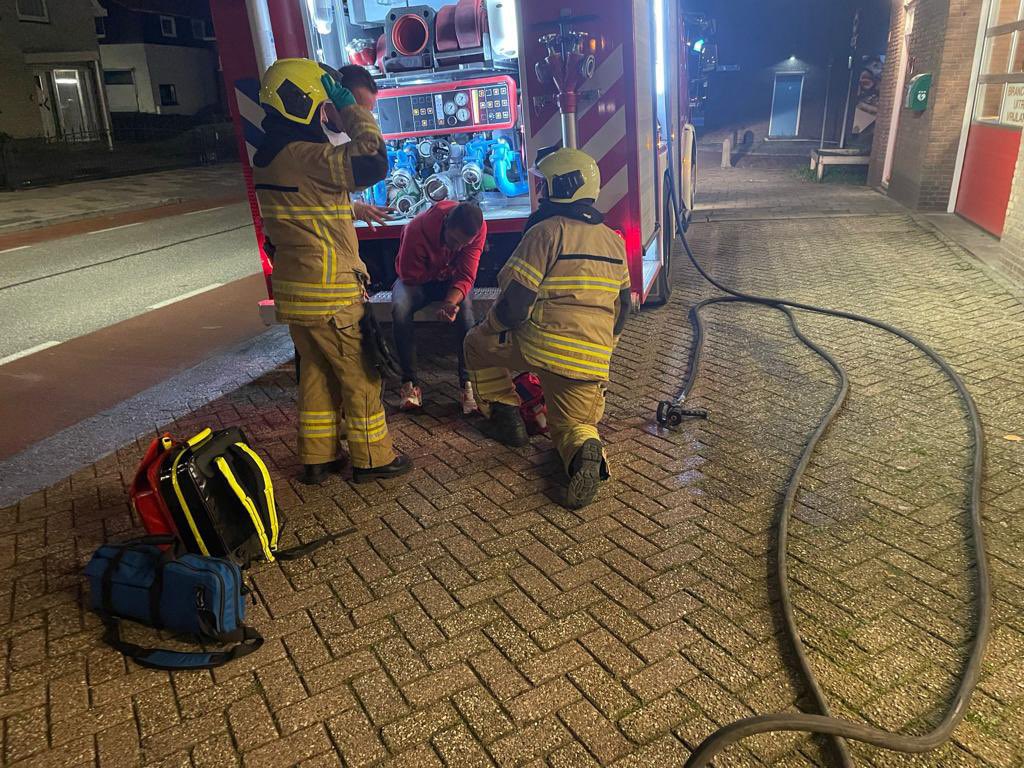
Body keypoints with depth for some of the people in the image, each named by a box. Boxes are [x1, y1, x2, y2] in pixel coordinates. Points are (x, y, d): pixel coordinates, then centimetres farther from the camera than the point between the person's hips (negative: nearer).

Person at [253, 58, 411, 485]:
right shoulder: (305, 155, -20)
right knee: (361, 375, 5)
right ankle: (372, 458, 17)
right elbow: (372, 163, -27)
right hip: (329, 294, -9)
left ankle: (317, 458, 27)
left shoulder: (269, 156, 11)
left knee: (317, 373, 18)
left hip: (295, 290, 9)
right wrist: (355, 111, -14)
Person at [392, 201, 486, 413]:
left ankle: (467, 383, -27)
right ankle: (409, 382, -24)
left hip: (450, 278, 2)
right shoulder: (417, 230, -33)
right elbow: (410, 276, -23)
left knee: (465, 307, -32)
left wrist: (451, 302, -43)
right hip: (416, 278, -1)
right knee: (400, 308, -33)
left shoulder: (478, 228, -25)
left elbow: (466, 276, -25)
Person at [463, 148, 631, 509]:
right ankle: (585, 450, -15)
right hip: (591, 361, 6)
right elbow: (622, 307, 21)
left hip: (539, 346, -5)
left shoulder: (547, 231, -8)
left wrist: (493, 324, 8)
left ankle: (505, 417, 19)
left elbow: (515, 301, -13)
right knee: (572, 423, 21)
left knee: (477, 344, 22)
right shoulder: (615, 241, 15)